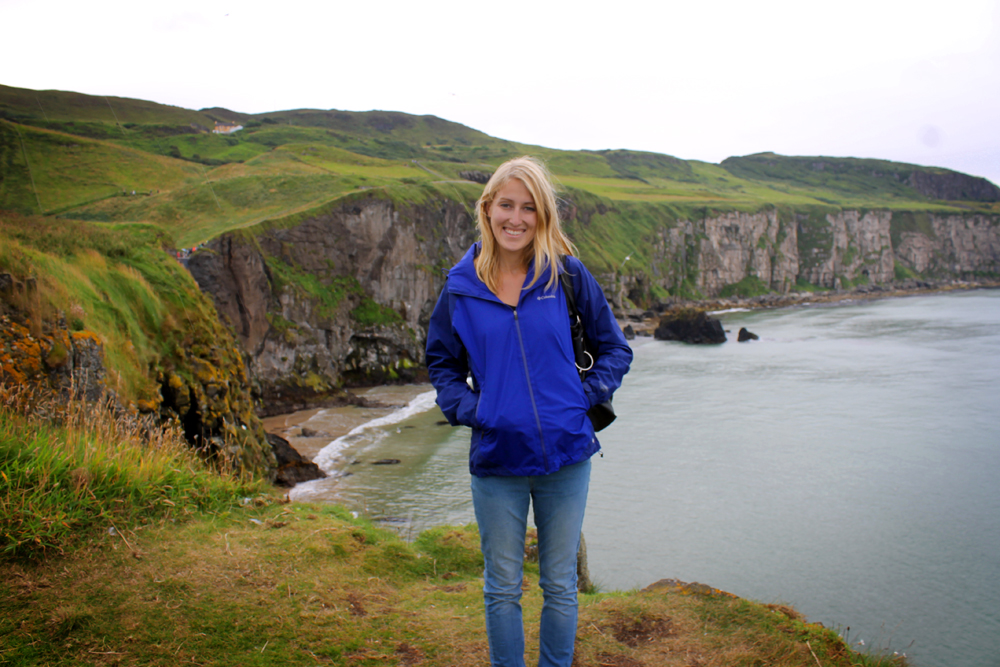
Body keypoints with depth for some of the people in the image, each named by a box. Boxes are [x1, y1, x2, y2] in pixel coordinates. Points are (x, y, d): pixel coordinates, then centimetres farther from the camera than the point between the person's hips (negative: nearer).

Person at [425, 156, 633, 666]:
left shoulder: (568, 275, -4)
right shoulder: (461, 288, -1)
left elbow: (615, 348, 6)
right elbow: (441, 363, 12)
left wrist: (584, 396, -8)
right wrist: (465, 408, -4)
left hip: (566, 455, 0)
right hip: (495, 459, 0)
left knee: (560, 586, 16)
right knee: (502, 590, 14)